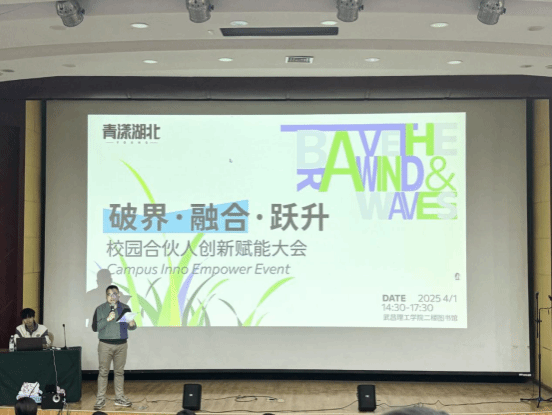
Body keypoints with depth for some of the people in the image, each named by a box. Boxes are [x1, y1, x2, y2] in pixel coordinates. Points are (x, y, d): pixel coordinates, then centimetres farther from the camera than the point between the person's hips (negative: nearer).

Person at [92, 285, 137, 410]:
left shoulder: (125, 308, 8)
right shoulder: (100, 309, 0)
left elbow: (131, 326, 14)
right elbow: (95, 327, -5)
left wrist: (132, 325, -10)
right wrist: (107, 320, -18)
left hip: (121, 344, 3)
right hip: (105, 344, -2)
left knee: (119, 372, 7)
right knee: (103, 372, -2)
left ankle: (120, 398, 15)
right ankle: (100, 399, 3)